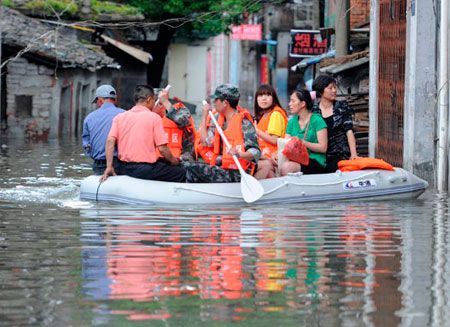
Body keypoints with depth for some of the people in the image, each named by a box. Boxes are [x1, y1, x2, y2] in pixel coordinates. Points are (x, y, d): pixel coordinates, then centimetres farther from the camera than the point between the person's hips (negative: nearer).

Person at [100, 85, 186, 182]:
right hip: (146, 169, -6)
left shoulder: (120, 117, 9)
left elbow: (110, 141, -4)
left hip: (124, 169, 6)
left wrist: (109, 167, -4)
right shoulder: (154, 117, -5)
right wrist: (174, 161, 10)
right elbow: (162, 148, -8)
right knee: (181, 172, 10)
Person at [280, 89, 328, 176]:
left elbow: (323, 148, -8)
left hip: (315, 161, -5)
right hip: (296, 159, 5)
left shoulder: (317, 120, -2)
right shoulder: (292, 122, 17)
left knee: (287, 167, -34)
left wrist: (303, 142, -19)